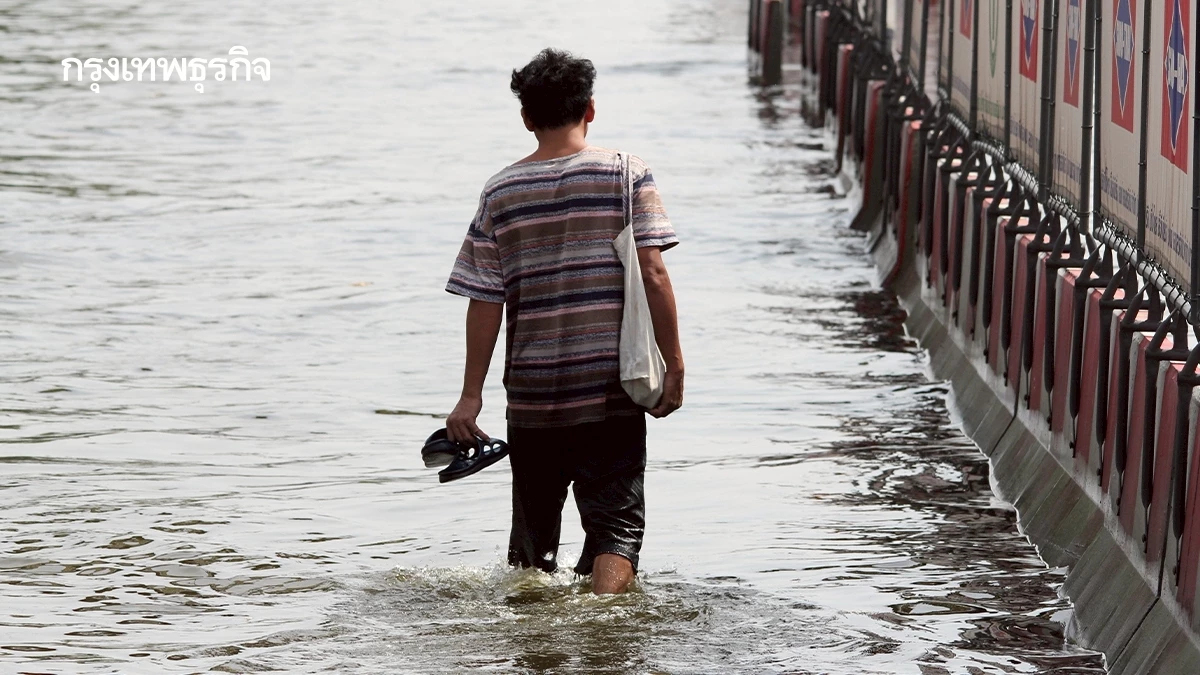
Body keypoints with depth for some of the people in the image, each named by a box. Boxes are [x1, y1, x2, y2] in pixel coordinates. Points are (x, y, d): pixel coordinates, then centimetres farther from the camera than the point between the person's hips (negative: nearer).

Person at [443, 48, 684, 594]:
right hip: (612, 386, -2)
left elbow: (485, 302, 2)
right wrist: (673, 365, -3)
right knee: (616, 521, -3)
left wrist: (471, 395, 5)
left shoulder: (501, 192, 3)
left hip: (532, 392, 2)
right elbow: (653, 274, -9)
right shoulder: (627, 175, -2)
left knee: (534, 526, 15)